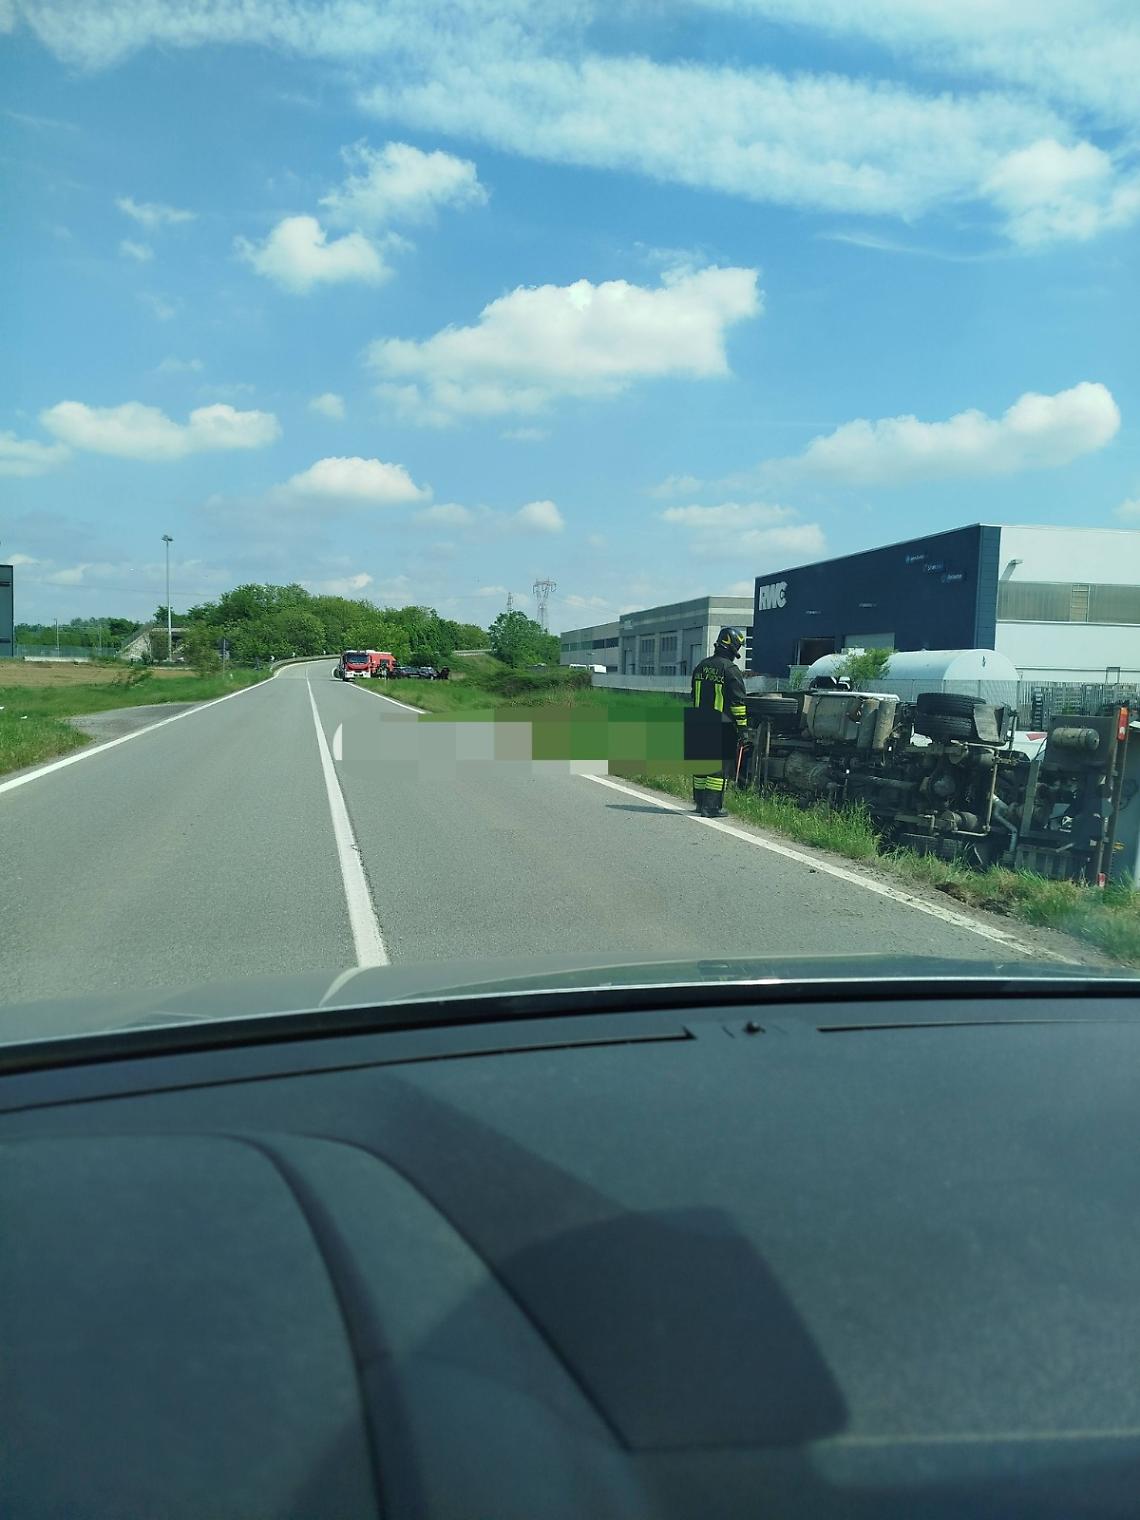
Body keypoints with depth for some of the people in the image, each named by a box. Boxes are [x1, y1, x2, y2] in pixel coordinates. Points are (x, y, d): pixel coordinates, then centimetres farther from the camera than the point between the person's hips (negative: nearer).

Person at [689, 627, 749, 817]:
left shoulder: (702, 667, 11)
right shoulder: (730, 670, -12)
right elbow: (738, 701, -13)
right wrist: (742, 726, -8)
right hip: (723, 726, -7)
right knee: (720, 766, -3)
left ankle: (700, 802, 21)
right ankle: (711, 807, -4)